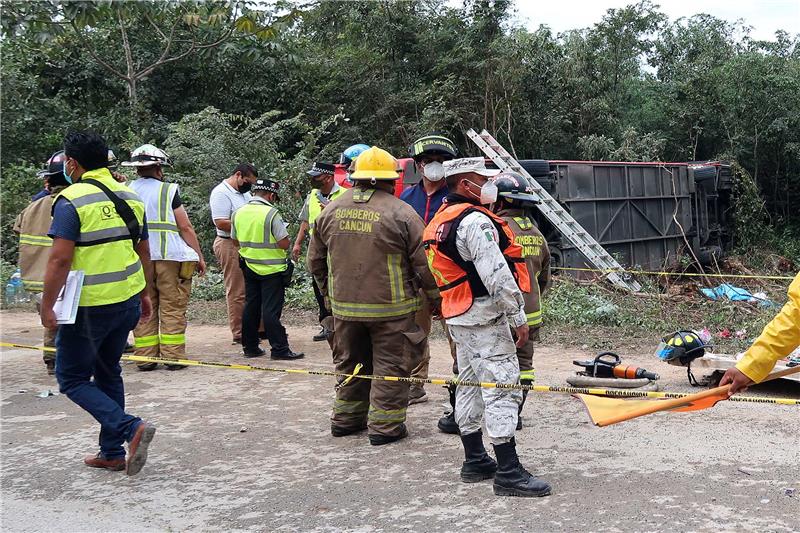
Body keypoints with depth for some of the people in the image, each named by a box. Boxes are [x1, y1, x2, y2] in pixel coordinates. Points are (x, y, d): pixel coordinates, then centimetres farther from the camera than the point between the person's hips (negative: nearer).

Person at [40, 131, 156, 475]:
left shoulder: (71, 201, -14)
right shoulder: (130, 198, 8)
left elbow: (60, 259, -19)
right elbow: (144, 253, 13)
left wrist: (47, 307, -11)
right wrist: (144, 295, 22)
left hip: (89, 306, -7)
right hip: (127, 302, 7)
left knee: (72, 379, 7)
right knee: (108, 374, 19)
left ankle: (131, 428, -10)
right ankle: (112, 453, 24)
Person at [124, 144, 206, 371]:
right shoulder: (168, 190, -2)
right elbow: (186, 227, -4)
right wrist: (199, 256, 2)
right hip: (168, 256, -3)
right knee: (172, 308, 3)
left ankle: (145, 357, 10)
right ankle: (173, 356, 2)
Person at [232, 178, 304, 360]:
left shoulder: (238, 213, 3)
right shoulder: (271, 213, -17)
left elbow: (235, 241, 13)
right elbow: (284, 243, -18)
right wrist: (272, 241, 2)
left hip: (249, 268, 6)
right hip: (271, 269, -6)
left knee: (251, 307, 12)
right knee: (271, 310, -3)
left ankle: (250, 347, 18)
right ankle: (279, 348, 1)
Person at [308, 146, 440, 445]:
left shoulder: (331, 211, 3)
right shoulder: (400, 213, -13)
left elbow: (315, 260, 11)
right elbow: (423, 263, -10)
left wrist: (330, 293, 24)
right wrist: (435, 298, 4)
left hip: (344, 306, 5)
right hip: (390, 308, -5)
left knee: (350, 362, 20)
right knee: (390, 365, 7)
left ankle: (345, 418, 29)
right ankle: (384, 426, 10)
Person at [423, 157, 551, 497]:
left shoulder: (440, 221, 15)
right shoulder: (475, 220, -18)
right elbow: (496, 274, -23)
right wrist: (518, 316, -16)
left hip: (457, 316, 10)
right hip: (484, 316, -10)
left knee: (470, 383, 16)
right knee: (502, 386, -8)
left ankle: (474, 461, 25)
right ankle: (508, 474, -7)